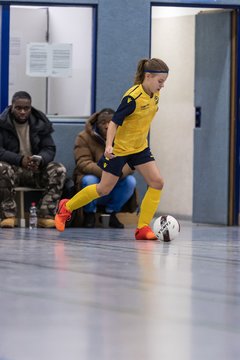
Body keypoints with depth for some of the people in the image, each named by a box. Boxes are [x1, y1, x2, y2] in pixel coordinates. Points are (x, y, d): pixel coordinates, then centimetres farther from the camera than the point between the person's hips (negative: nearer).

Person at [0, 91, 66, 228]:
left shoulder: (40, 123, 4)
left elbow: (49, 149, 1)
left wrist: (39, 160, -24)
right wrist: (20, 160, -32)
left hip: (36, 169, 3)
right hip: (13, 167, -3)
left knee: (59, 170, -24)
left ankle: (46, 216, -28)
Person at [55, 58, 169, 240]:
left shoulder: (155, 95, -2)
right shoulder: (133, 97, -25)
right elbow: (114, 122, -24)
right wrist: (109, 145, -35)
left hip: (140, 148, 7)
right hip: (119, 148, -7)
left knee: (157, 182, -11)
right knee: (104, 189, 3)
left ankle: (143, 228, -6)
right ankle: (66, 207, 24)